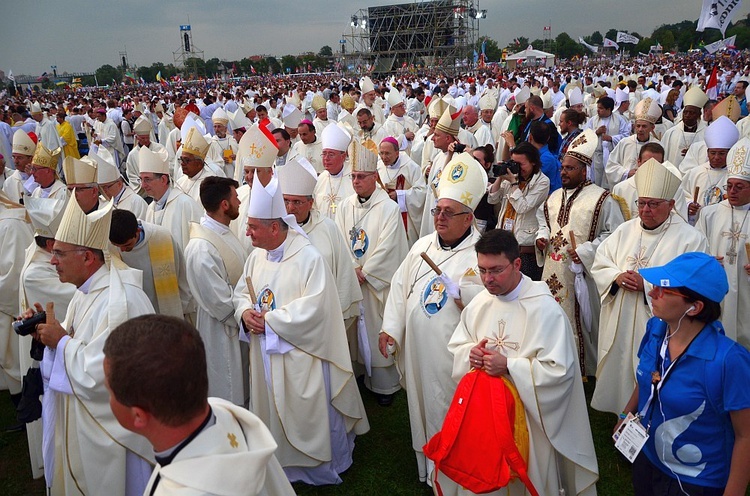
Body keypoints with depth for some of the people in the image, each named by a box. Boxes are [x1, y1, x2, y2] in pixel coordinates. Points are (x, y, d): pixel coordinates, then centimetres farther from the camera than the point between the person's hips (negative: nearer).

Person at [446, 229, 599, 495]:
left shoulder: (544, 309, -18)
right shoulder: (479, 303, 1)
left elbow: (559, 370, -21)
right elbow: (457, 346, 10)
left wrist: (509, 366, -25)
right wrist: (470, 353, -12)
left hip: (528, 414, -5)